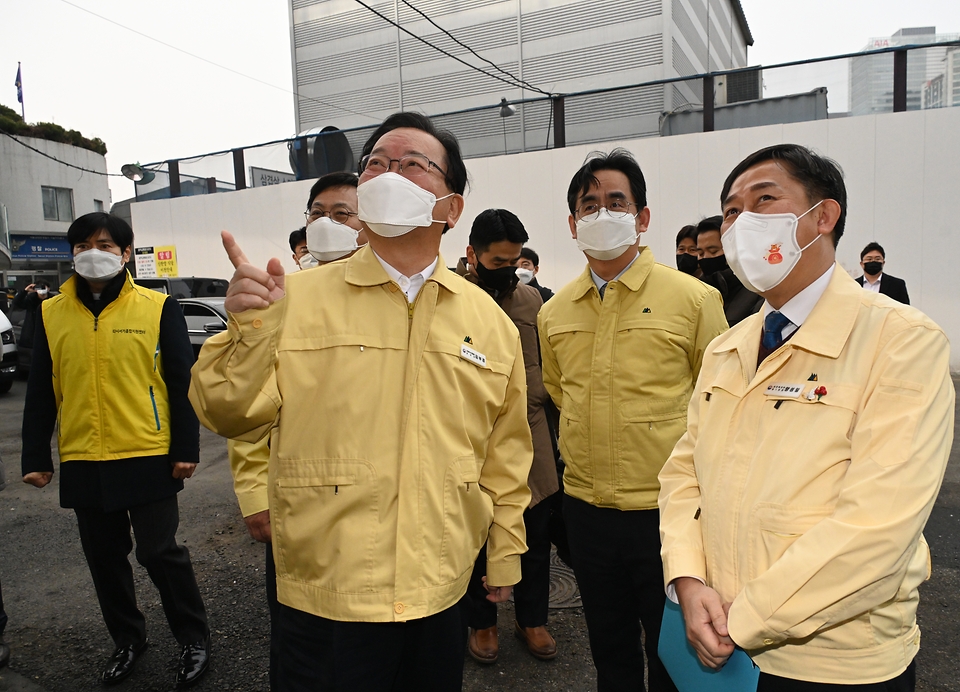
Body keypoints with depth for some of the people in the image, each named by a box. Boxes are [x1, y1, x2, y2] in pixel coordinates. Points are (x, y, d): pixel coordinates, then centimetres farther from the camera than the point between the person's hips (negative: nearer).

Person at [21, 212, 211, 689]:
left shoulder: (158, 308, -4)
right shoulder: (50, 314, 5)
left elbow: (180, 383, -4)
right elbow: (40, 393, 9)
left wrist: (186, 448, -7)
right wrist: (35, 458, 7)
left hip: (148, 458, -4)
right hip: (81, 464, 4)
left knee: (159, 552, 2)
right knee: (104, 557, 15)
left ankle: (193, 637, 23)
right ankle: (127, 638, 36)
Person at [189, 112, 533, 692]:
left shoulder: (489, 320, 2)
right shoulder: (298, 298, -5)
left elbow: (505, 452, 8)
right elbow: (233, 415, -6)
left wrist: (506, 553, 13)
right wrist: (251, 330, -23)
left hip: (442, 590, 3)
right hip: (327, 593, -2)